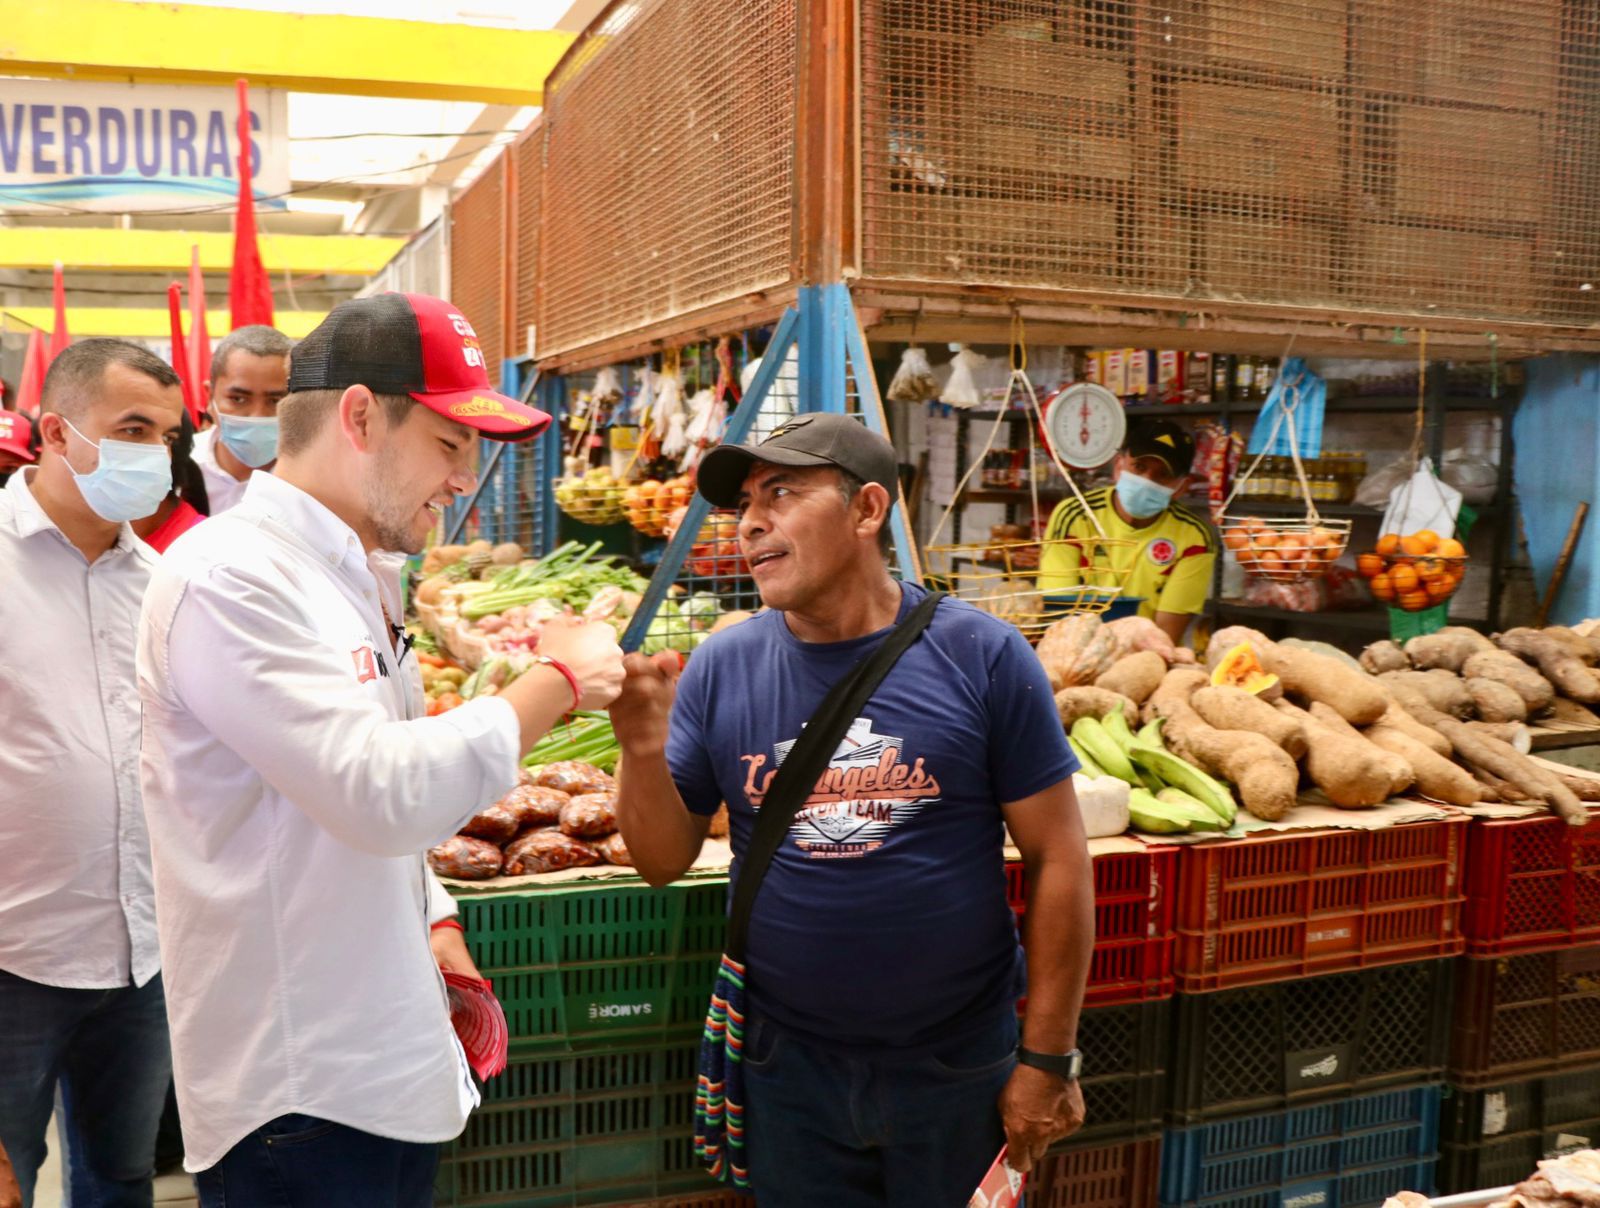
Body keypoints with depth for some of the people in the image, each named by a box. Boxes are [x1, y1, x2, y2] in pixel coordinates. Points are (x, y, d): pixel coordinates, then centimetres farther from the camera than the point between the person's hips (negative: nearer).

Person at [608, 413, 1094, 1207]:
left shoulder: (981, 656, -12)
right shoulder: (722, 668, -5)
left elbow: (1057, 859, -8)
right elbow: (663, 861, -1)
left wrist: (1048, 1060, -7)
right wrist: (643, 752, -20)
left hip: (956, 1070, -1)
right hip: (788, 1071, 2)